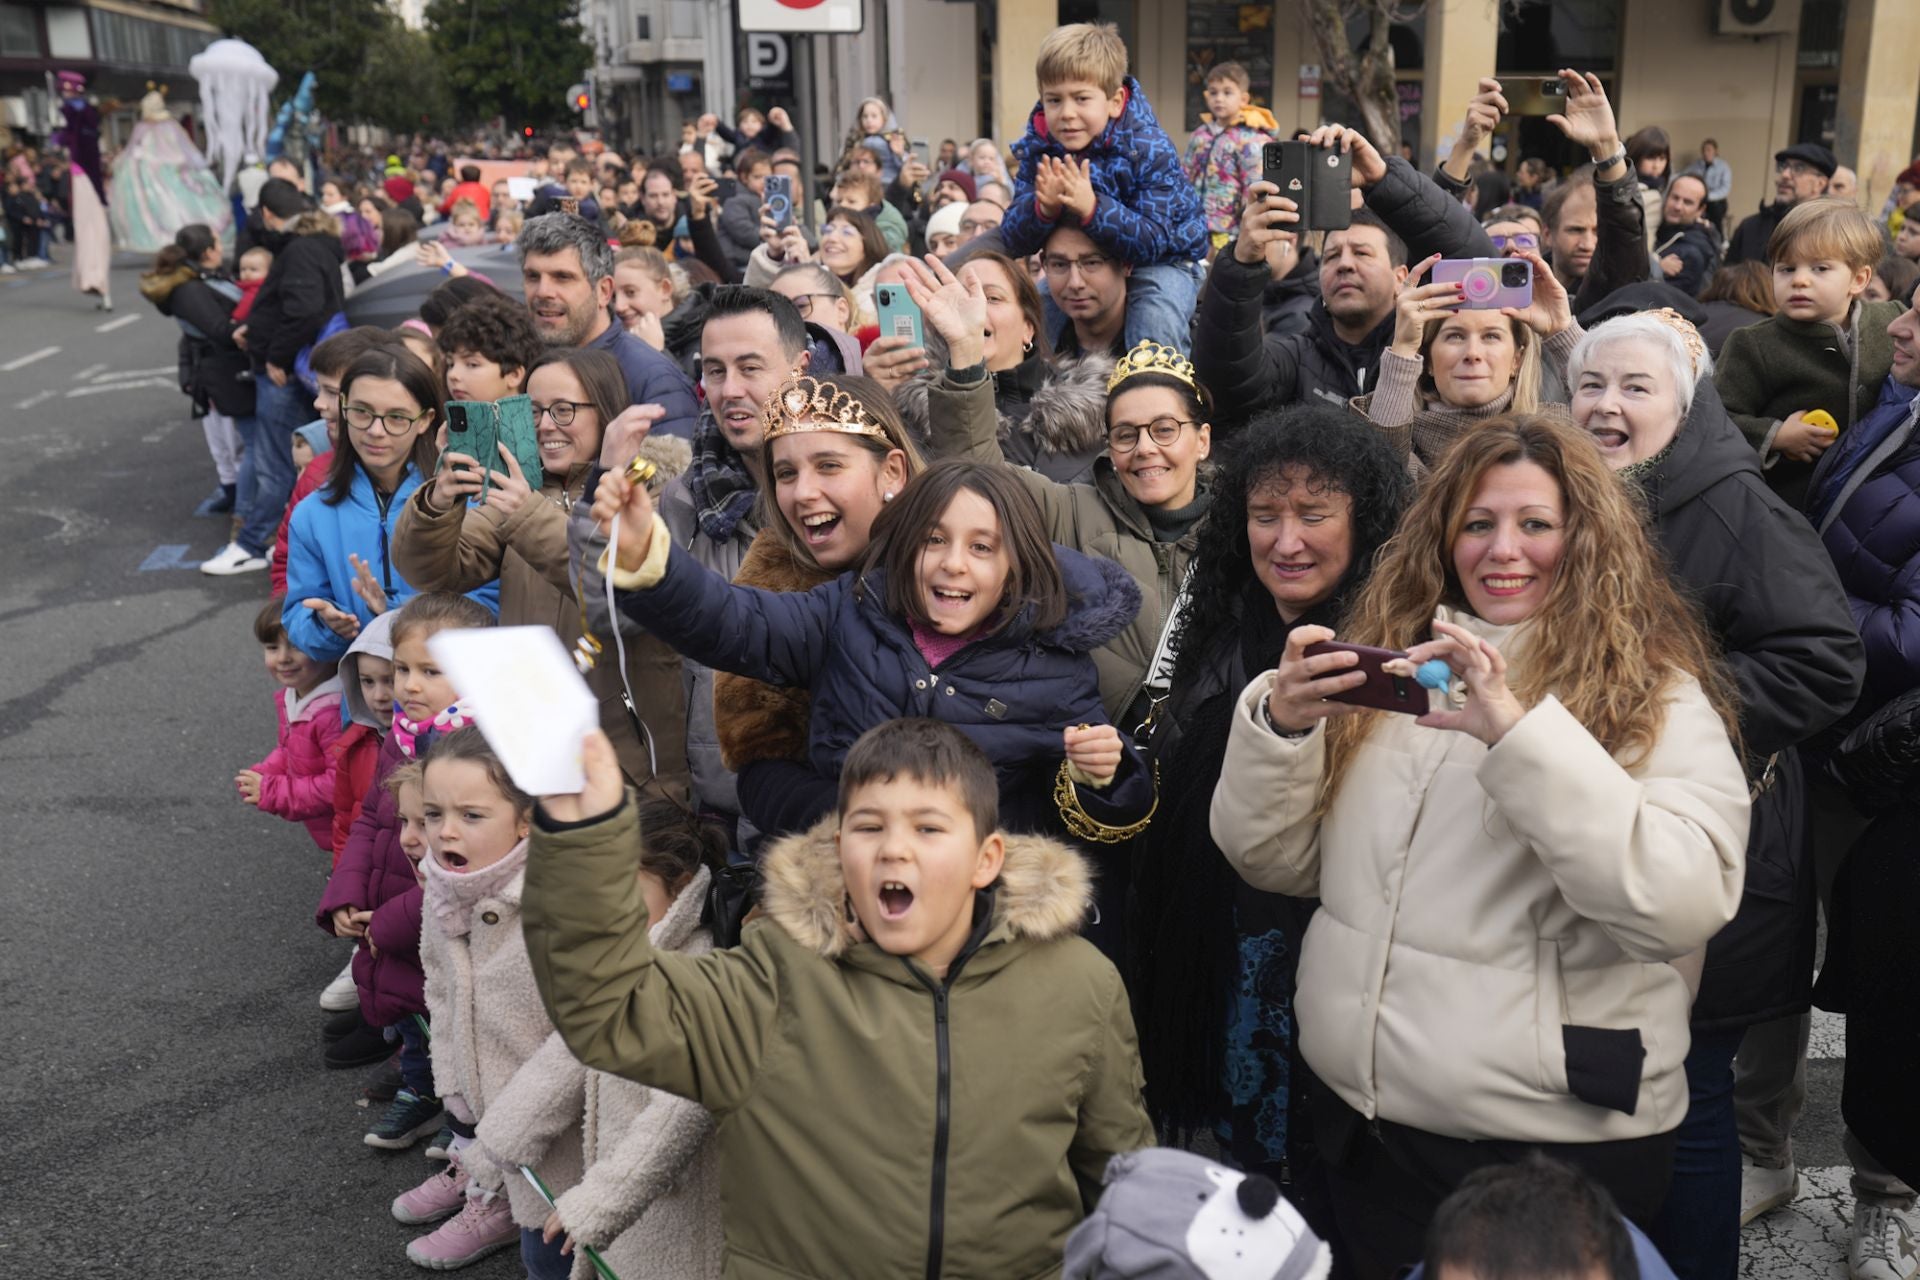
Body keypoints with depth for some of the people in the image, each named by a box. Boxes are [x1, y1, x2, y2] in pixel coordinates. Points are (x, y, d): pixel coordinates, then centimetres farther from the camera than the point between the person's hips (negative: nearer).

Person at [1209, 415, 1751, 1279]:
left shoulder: (1656, 696, -8)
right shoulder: (1388, 660, 3)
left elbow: (1684, 907, -23)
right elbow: (1273, 861, 3)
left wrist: (1518, 732, -31)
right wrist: (1278, 723, -16)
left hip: (1559, 1136, -4)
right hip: (1364, 1114, 4)